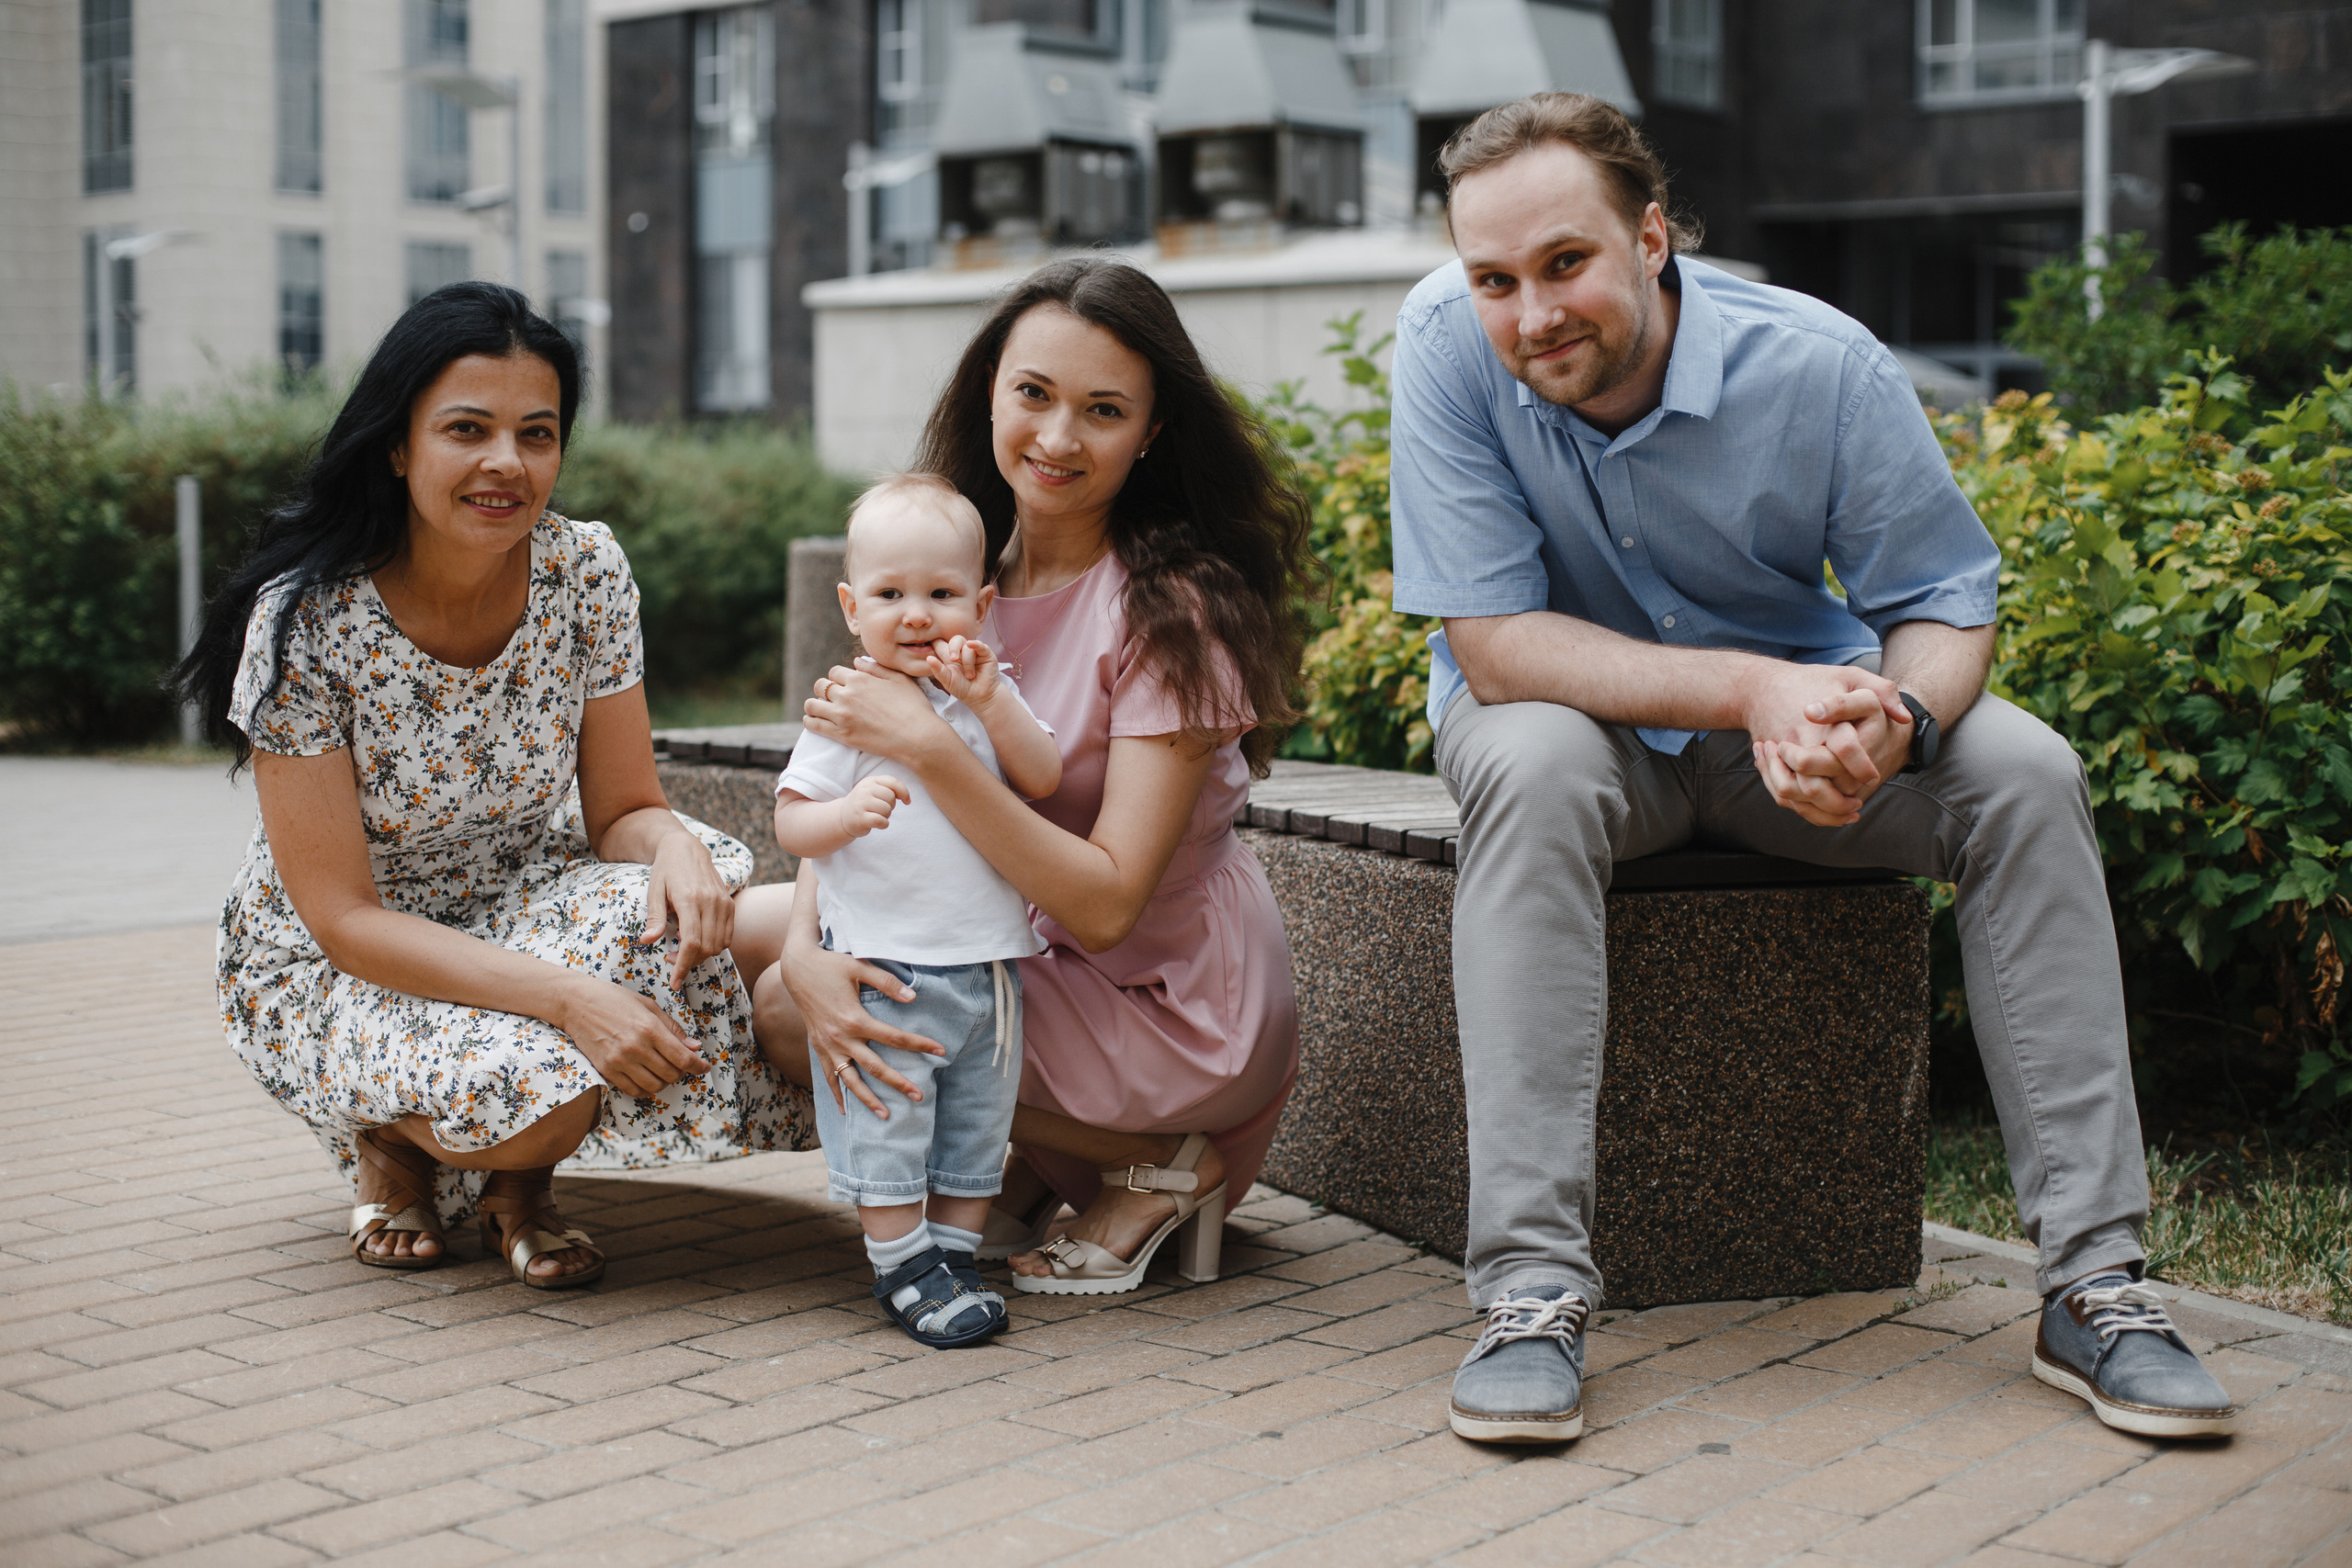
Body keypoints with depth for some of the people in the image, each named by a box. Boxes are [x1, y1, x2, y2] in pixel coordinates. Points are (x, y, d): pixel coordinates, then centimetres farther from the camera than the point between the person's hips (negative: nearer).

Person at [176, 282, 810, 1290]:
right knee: (525, 1088, -34)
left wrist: (676, 843, -32)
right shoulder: (305, 619, -23)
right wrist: (565, 995, -36)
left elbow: (622, 808, -5)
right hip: (330, 968, -4)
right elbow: (343, 917, -23)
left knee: (671, 919, -29)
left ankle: (519, 1187, -2)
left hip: (525, 911, 4)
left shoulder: (585, 572, -11)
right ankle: (388, 1138, 5)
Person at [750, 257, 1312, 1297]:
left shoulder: (1171, 610, -21)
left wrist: (931, 750, -34)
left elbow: (1106, 904, -26)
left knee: (786, 1023, -16)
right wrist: (805, 952, -24)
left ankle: (1157, 1166, -3)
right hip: (1028, 953, 7)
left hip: (1173, 1008, -7)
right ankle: (1031, 1169, 10)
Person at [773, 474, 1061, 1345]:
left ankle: (951, 1254, 22)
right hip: (884, 963, -4)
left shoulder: (991, 692, 7)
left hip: (988, 961, 4)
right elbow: (789, 823, -5)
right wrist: (849, 810, -25)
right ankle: (903, 1267, 9)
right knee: (887, 1117, -3)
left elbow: (1045, 781, -7)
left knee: (977, 1119, 10)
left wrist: (991, 704, -20)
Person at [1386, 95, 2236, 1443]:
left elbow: (1945, 603, -11)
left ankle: (2096, 1280, -18)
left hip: (1794, 698, 2)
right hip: (1576, 707, -2)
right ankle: (1533, 1286, -36)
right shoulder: (1450, 346, -24)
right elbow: (1492, 644, -26)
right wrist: (1752, 690, -37)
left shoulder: (1824, 366, -21)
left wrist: (1890, 723, -36)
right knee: (1531, 765, -36)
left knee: (2026, 774, -22)